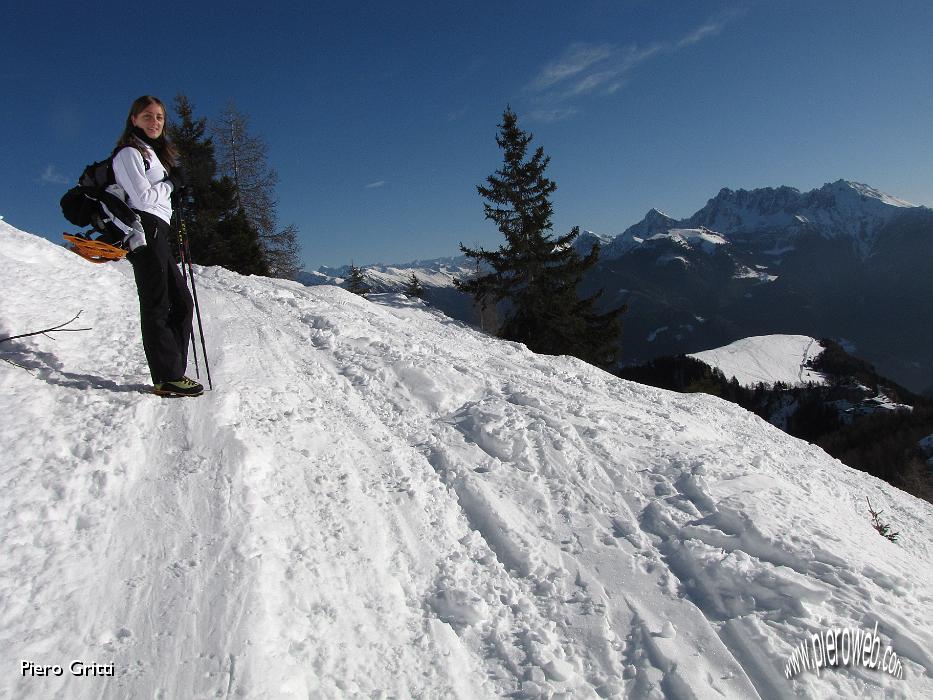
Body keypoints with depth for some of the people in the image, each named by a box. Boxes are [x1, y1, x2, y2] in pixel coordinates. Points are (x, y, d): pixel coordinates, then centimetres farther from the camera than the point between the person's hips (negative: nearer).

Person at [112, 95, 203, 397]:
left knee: (182, 302, 6)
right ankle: (168, 378, -15)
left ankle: (172, 372, 5)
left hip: (158, 233, 10)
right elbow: (142, 197, -12)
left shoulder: (152, 154, 26)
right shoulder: (129, 153, -2)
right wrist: (171, 183, 0)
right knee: (156, 305, -13)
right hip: (144, 230, -10)